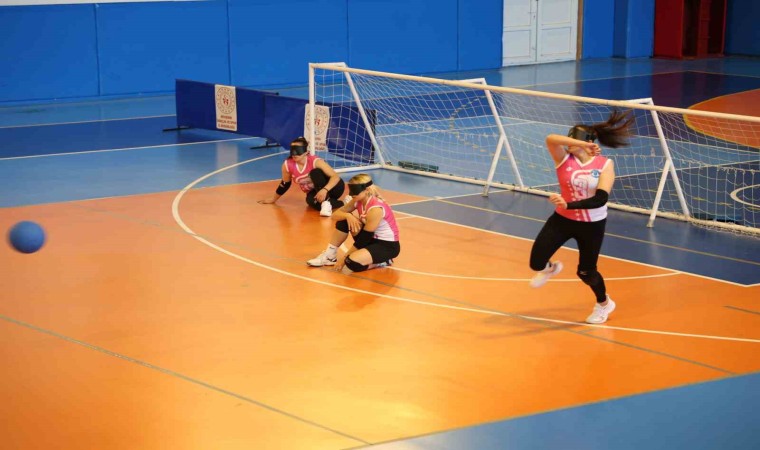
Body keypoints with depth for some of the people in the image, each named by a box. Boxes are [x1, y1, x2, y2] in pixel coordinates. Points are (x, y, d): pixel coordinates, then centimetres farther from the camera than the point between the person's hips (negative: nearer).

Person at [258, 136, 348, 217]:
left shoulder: (315, 161, -26)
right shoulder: (287, 165, -14)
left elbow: (336, 177, -31)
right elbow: (285, 184, 6)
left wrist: (324, 190, -47)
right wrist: (273, 199, 17)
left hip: (331, 188, -3)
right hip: (315, 192, 3)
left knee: (315, 172, -34)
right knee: (311, 201, -36)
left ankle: (326, 203, -32)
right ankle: (342, 203, -24)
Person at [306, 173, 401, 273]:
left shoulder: (376, 209, -28)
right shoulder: (358, 201, -3)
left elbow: (364, 238, -24)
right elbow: (335, 215, 1)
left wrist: (343, 259, -18)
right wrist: (347, 216, -23)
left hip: (388, 246, -8)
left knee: (350, 264, -30)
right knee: (343, 220, -5)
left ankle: (382, 261, -6)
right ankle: (330, 255, 6)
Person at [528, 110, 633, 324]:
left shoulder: (605, 165, -15)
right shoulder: (564, 158, -12)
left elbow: (600, 199, -26)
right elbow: (551, 139, -33)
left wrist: (568, 204, -38)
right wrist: (582, 145, -39)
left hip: (592, 225, -2)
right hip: (562, 220, 2)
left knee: (586, 271, 10)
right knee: (536, 263, -6)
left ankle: (604, 303, 42)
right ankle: (550, 268, 34)